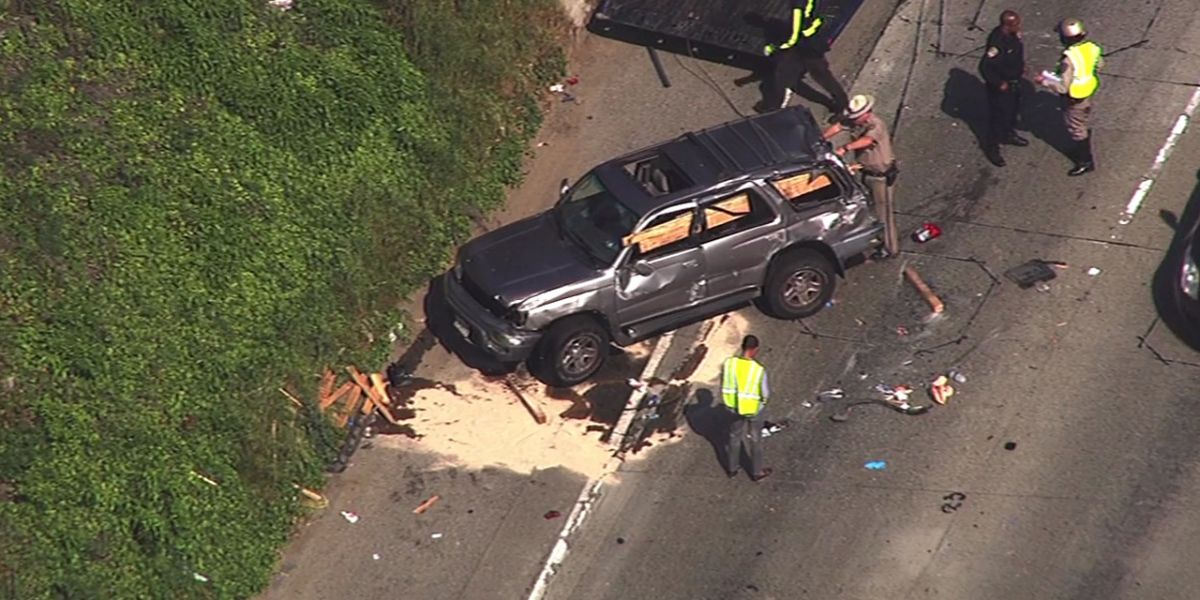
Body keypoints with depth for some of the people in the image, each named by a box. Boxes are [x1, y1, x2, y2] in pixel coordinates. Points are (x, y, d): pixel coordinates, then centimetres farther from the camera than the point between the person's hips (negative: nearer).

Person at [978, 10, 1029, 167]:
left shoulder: (1013, 34, -11)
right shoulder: (997, 43, -37)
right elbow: (985, 67, -34)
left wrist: (1021, 66, 8)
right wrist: (999, 84, -24)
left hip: (1014, 80, 8)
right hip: (1001, 86, -8)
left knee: (1013, 109, 28)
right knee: (999, 115, 9)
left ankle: (1008, 135, 53)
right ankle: (991, 148, 28)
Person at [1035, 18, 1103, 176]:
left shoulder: (1069, 59, -37)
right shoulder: (1092, 48, -15)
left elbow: (1063, 87, -32)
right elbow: (1099, 64, 4)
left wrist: (1044, 81, -20)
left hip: (1074, 100, -7)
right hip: (1088, 94, 7)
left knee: (1077, 130, 13)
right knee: (1085, 125, 28)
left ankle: (1085, 162, 28)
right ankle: (1082, 151, 50)